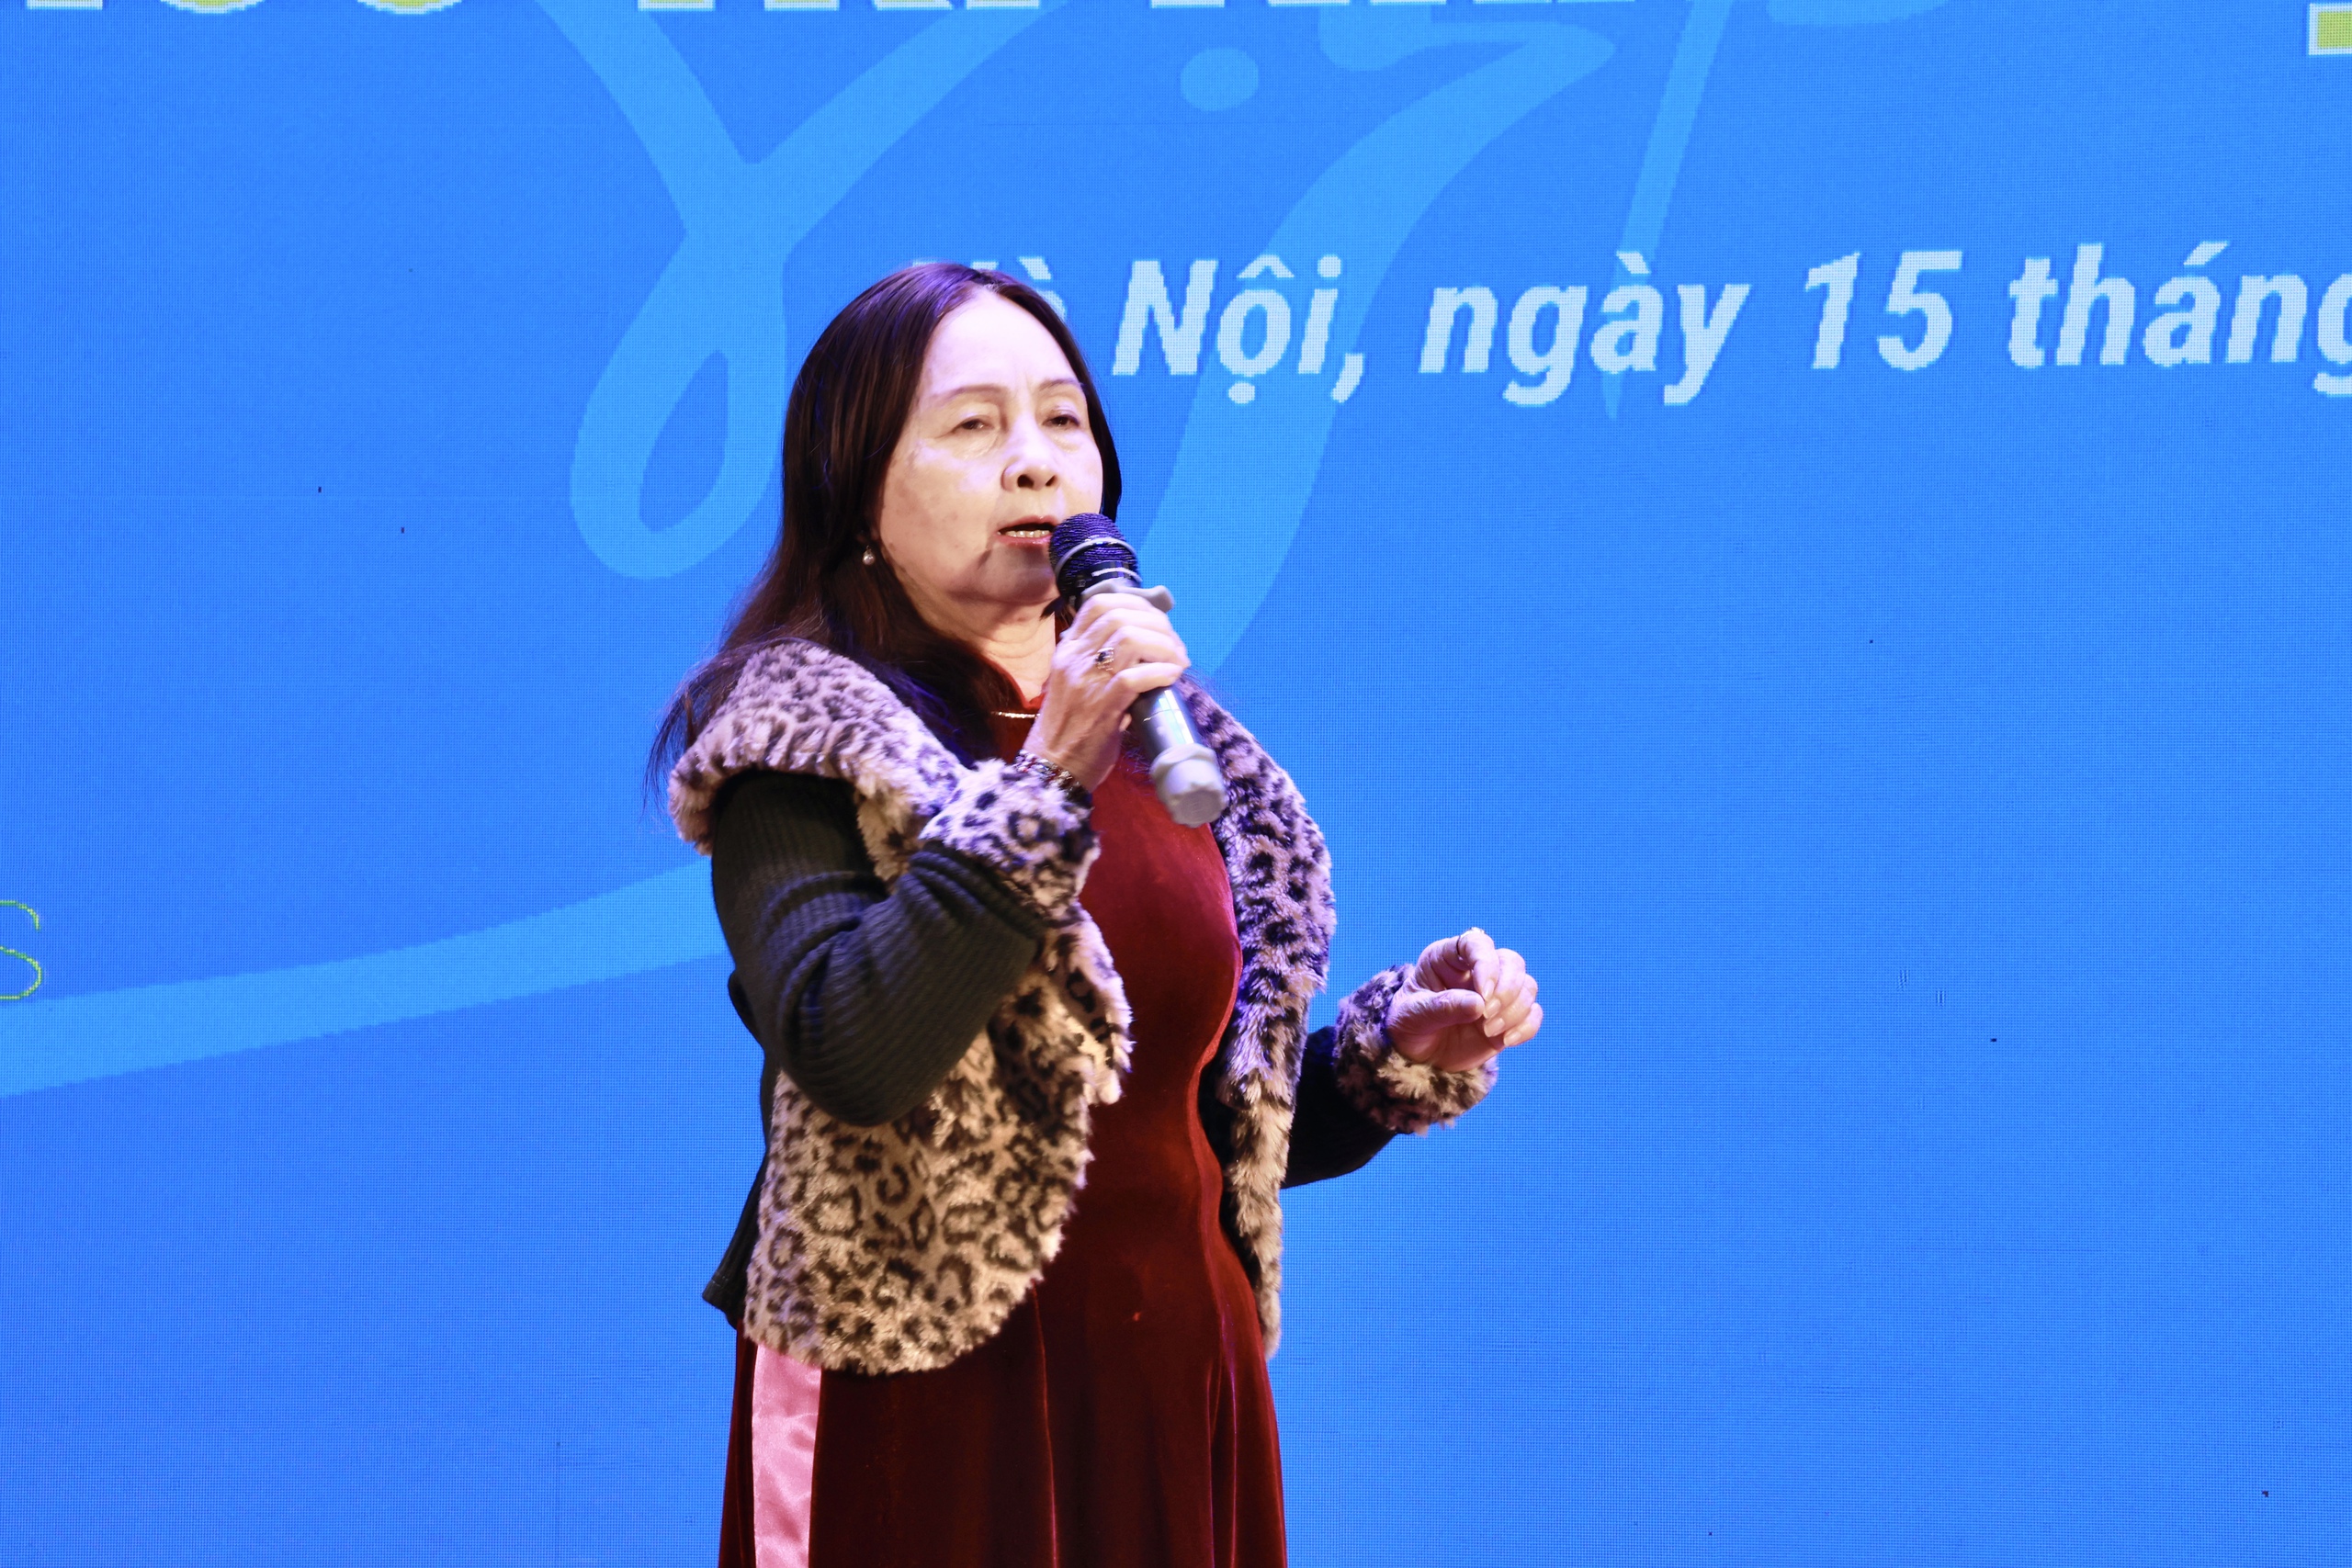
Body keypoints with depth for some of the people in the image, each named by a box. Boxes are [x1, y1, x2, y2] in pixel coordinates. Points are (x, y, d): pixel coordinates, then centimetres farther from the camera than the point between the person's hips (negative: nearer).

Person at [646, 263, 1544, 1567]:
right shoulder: (809, 737, -5)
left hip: (1180, 1395, 5)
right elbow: (852, 1055, -22)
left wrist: (1401, 1046, 3)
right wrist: (1046, 781, -22)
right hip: (931, 1411, -5)